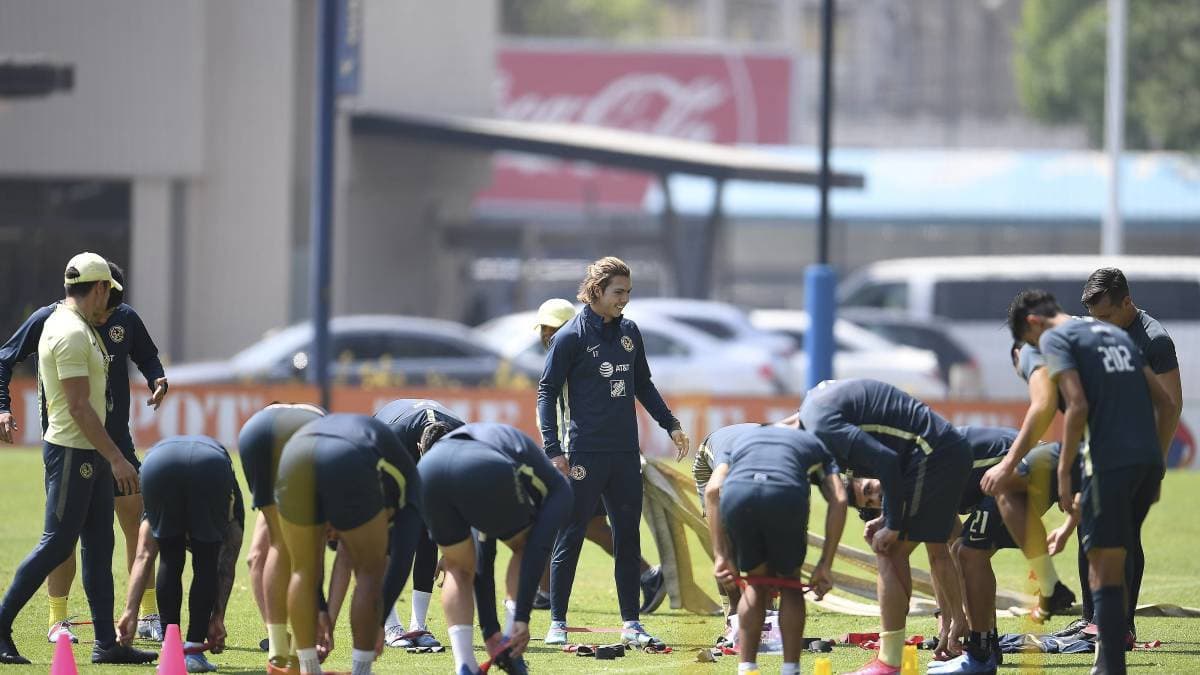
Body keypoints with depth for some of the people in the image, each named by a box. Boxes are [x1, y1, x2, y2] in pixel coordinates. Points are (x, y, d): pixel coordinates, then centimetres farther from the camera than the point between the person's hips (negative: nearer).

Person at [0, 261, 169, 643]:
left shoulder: (126, 319, 0)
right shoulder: (48, 321, -8)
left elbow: (147, 356, 18)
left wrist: (157, 380, -3)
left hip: (115, 440, 3)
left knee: (137, 522, 0)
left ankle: (148, 616, 9)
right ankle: (57, 620, 5)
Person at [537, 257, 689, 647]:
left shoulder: (629, 332, 11)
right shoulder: (571, 336, -6)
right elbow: (547, 393, -6)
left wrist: (670, 425, 18)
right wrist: (553, 449, -13)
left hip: (626, 453, 6)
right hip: (585, 454, -6)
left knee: (628, 537, 7)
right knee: (570, 537, -1)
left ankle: (631, 623, 13)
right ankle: (557, 623, 5)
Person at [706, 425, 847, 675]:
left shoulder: (735, 442, 40)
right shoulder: (814, 443, 37)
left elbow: (713, 490, 19)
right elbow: (838, 499, 18)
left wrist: (721, 556, 15)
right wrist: (825, 565, 16)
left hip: (737, 494, 1)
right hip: (787, 496, -1)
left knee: (756, 585, 25)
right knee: (790, 584, 23)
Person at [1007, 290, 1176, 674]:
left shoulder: (1055, 338, 1)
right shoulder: (1115, 334, 24)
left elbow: (1078, 406, -13)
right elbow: (1166, 404, 20)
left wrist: (1064, 473, -9)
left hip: (1108, 464, -7)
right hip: (1147, 461, 7)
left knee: (1104, 570, -4)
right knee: (1111, 565, 17)